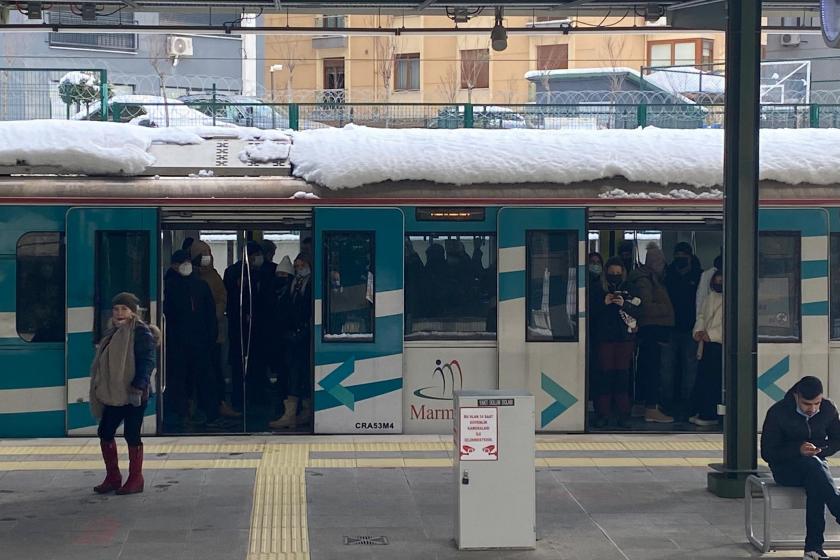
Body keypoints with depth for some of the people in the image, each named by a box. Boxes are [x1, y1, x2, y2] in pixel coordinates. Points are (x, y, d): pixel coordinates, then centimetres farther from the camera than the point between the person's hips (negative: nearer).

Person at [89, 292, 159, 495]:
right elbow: (103, 363, 22)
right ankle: (112, 478, 20)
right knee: (105, 433, 9)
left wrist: (138, 385, -25)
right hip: (114, 395, 9)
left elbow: (148, 361, -17)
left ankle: (135, 479, 9)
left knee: (132, 435, -2)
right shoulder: (112, 334, 16)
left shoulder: (141, 333, -10)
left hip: (133, 395, -9)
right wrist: (101, 390, 20)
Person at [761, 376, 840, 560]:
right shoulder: (777, 413, -12)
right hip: (785, 469, -2)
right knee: (813, 465, -37)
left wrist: (821, 450, -8)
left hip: (817, 464, 2)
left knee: (815, 485, -35)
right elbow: (767, 453, -9)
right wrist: (798, 450, -24)